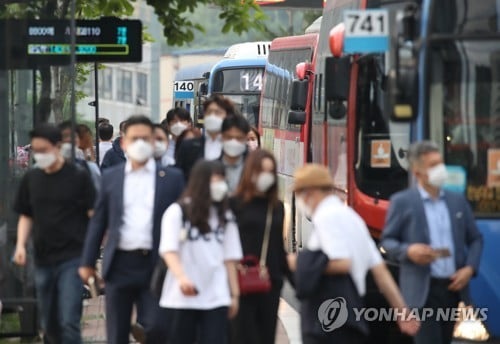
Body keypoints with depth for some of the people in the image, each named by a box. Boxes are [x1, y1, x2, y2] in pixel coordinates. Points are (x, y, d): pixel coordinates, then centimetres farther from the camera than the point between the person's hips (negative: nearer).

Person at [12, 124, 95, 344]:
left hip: (72, 259, -5)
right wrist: (20, 245, 0)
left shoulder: (78, 177, -4)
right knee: (49, 325, 12)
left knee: (68, 322, -13)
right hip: (43, 260, 5)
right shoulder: (31, 179, 9)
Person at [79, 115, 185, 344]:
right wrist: (88, 262, 8)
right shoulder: (110, 177, 9)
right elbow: (98, 221, 12)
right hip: (120, 264, 2)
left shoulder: (172, 178, 5)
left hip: (155, 266, -2)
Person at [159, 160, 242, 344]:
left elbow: (230, 258, 14)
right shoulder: (177, 212, 0)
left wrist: (234, 293, 11)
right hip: (181, 298, -3)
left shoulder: (224, 217, 13)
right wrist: (181, 277, -27)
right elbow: (169, 250, -10)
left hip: (216, 299, 3)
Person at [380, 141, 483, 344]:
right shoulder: (402, 202, -1)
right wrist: (408, 251, -19)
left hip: (453, 287, 5)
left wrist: (470, 268, 0)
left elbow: (475, 239, 17)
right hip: (423, 291, -5)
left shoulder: (458, 201, 13)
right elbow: (387, 241, 1)